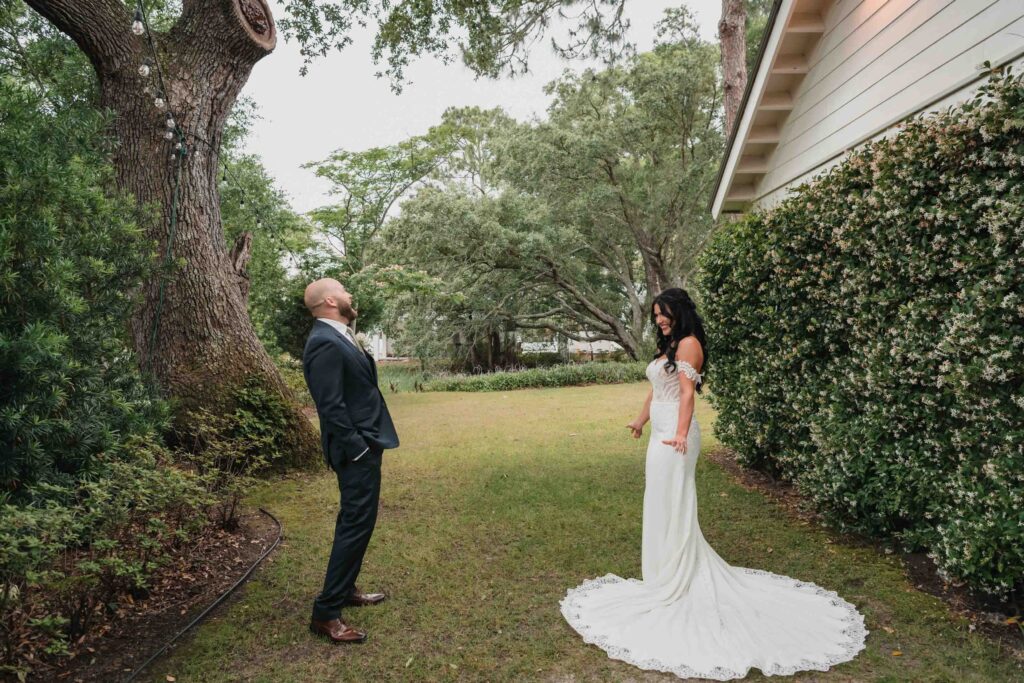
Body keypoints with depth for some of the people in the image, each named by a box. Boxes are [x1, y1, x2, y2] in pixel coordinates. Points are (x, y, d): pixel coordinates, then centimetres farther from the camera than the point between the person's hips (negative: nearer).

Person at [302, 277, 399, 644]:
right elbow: (331, 406, -24)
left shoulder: (338, 336, 11)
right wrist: (358, 449, -20)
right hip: (356, 449, -10)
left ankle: (344, 589, 35)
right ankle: (325, 612, 6)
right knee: (356, 525, -5)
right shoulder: (325, 343, -21)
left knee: (354, 522, 20)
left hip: (365, 443, 11)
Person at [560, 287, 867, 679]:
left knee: (672, 505, -2)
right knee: (661, 504, 15)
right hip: (660, 432, 10)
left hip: (673, 434, -10)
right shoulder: (668, 346, 17)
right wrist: (641, 421, 36)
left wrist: (680, 435, -30)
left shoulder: (689, 343, -10)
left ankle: (674, 585, 10)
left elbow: (687, 392, -20)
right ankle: (667, 578, 27)